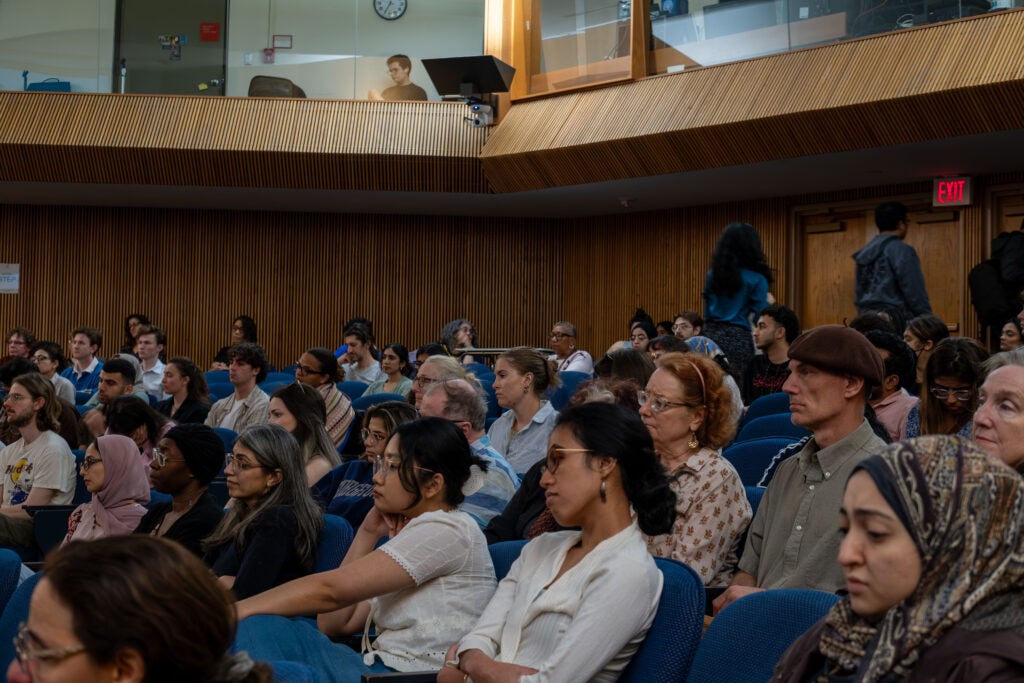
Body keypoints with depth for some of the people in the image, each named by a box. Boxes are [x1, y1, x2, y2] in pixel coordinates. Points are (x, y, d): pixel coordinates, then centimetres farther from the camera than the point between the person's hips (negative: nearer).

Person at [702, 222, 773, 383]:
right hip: (738, 338, -4)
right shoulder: (756, 279, -4)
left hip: (711, 334, 5)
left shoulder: (712, 275, 11)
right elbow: (758, 318, -4)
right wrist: (768, 303, 13)